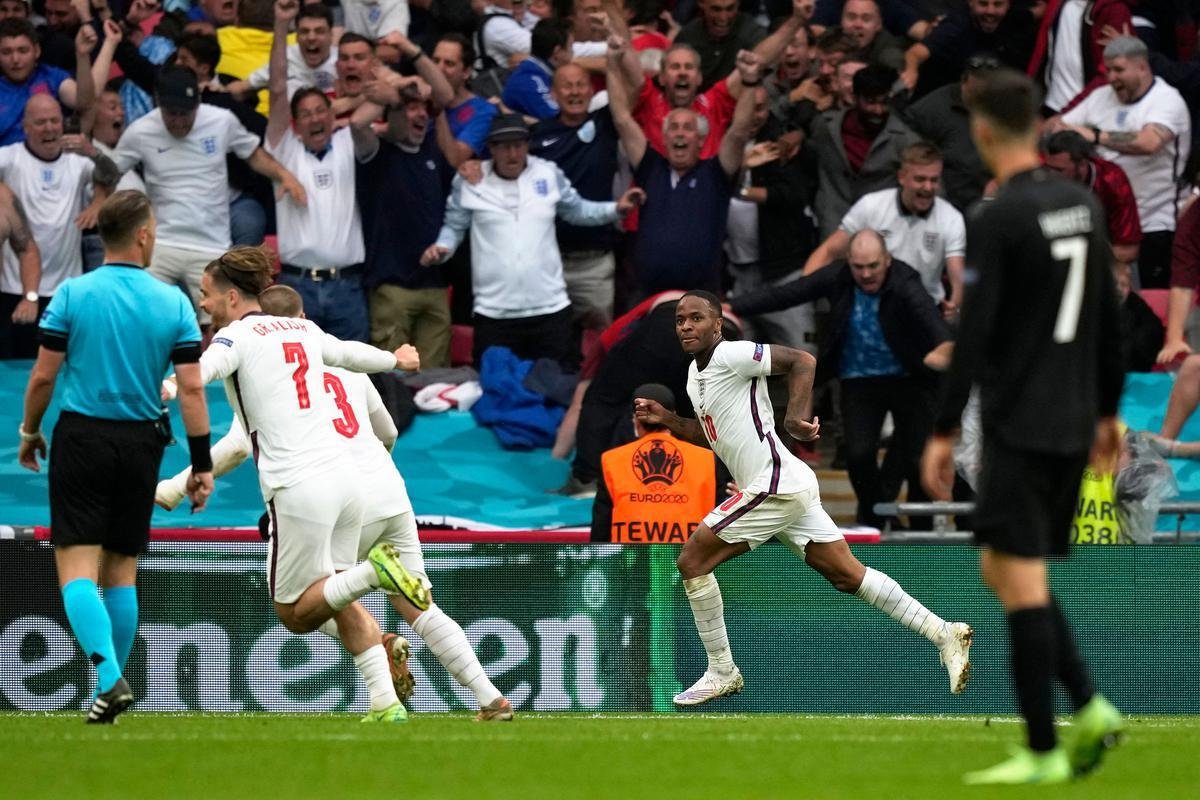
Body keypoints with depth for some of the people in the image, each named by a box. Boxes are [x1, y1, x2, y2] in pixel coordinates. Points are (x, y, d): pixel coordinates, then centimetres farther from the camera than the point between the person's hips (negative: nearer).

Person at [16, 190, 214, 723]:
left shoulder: (73, 294, -5)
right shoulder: (173, 303, -1)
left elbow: (43, 375, -4)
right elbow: (191, 387, -3)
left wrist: (29, 431, 13)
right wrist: (202, 464, 2)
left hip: (81, 438, -3)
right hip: (141, 443, 3)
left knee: (77, 569, -6)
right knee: (121, 570, 13)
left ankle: (108, 676, -25)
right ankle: (114, 686, 16)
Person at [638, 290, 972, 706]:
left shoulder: (730, 355, -11)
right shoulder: (696, 373, 18)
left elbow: (802, 360, -17)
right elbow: (713, 436, 29)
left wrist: (795, 416, -25)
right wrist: (666, 420, 17)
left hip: (774, 482, -10)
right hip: (789, 486, 10)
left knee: (692, 561, -5)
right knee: (847, 575, 8)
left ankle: (721, 673, 1)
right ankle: (944, 634, 6)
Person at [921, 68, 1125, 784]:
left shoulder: (998, 222, -13)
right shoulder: (1085, 206, 10)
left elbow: (973, 337, -15)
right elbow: (1110, 321, 16)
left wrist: (944, 432, -11)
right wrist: (1108, 411, 24)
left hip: (1019, 429, -8)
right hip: (1075, 426, 8)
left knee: (1020, 583, -5)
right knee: (1010, 572, 17)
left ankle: (1044, 752, -7)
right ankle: (1091, 708, 4)